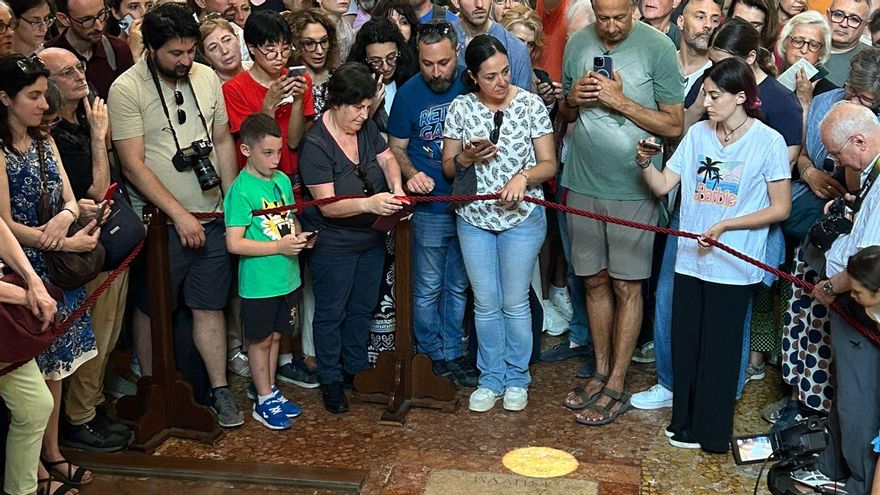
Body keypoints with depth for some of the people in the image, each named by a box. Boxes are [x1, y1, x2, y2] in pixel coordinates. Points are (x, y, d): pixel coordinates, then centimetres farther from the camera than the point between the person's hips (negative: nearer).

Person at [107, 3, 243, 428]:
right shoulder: (126, 89, -12)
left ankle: (220, 390, 21)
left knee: (209, 307, 10)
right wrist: (180, 215, -18)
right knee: (151, 309, 10)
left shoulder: (207, 78, 4)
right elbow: (133, 165, -15)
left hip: (212, 217, 4)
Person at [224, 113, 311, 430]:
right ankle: (264, 402, 21)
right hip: (259, 282, -6)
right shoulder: (241, 190, -17)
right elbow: (234, 243, -20)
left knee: (275, 336, 18)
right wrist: (279, 246, -22)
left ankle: (271, 392, 33)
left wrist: (299, 235, -3)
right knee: (260, 340, 9)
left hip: (287, 277, 6)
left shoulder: (283, 180, 4)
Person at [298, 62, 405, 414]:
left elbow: (387, 159, -1)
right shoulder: (315, 144, -24)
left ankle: (356, 369, 36)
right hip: (333, 245, -6)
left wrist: (396, 187, -24)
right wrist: (369, 203, -42)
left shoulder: (366, 127, -4)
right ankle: (331, 380, 24)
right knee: (331, 313, 9)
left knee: (362, 308, 19)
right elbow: (327, 205, -27)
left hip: (371, 239, 7)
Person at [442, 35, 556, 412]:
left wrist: (524, 175, -25)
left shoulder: (530, 104, -7)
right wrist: (466, 158, -17)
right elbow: (448, 167, 4)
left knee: (515, 302, 6)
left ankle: (517, 378, 24)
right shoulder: (460, 107, -2)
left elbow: (549, 164, -5)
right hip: (474, 218, 2)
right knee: (485, 304, 9)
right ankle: (491, 379, 24)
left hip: (522, 217, -2)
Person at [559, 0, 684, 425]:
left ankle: (616, 385, 11)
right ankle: (600, 371, 25)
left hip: (632, 189, -4)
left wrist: (620, 101, -19)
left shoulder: (658, 48, -10)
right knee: (595, 280, 12)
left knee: (626, 285, 3)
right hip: (583, 184, 4)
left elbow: (674, 125, -11)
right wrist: (572, 99, -8)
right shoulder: (578, 44, 3)